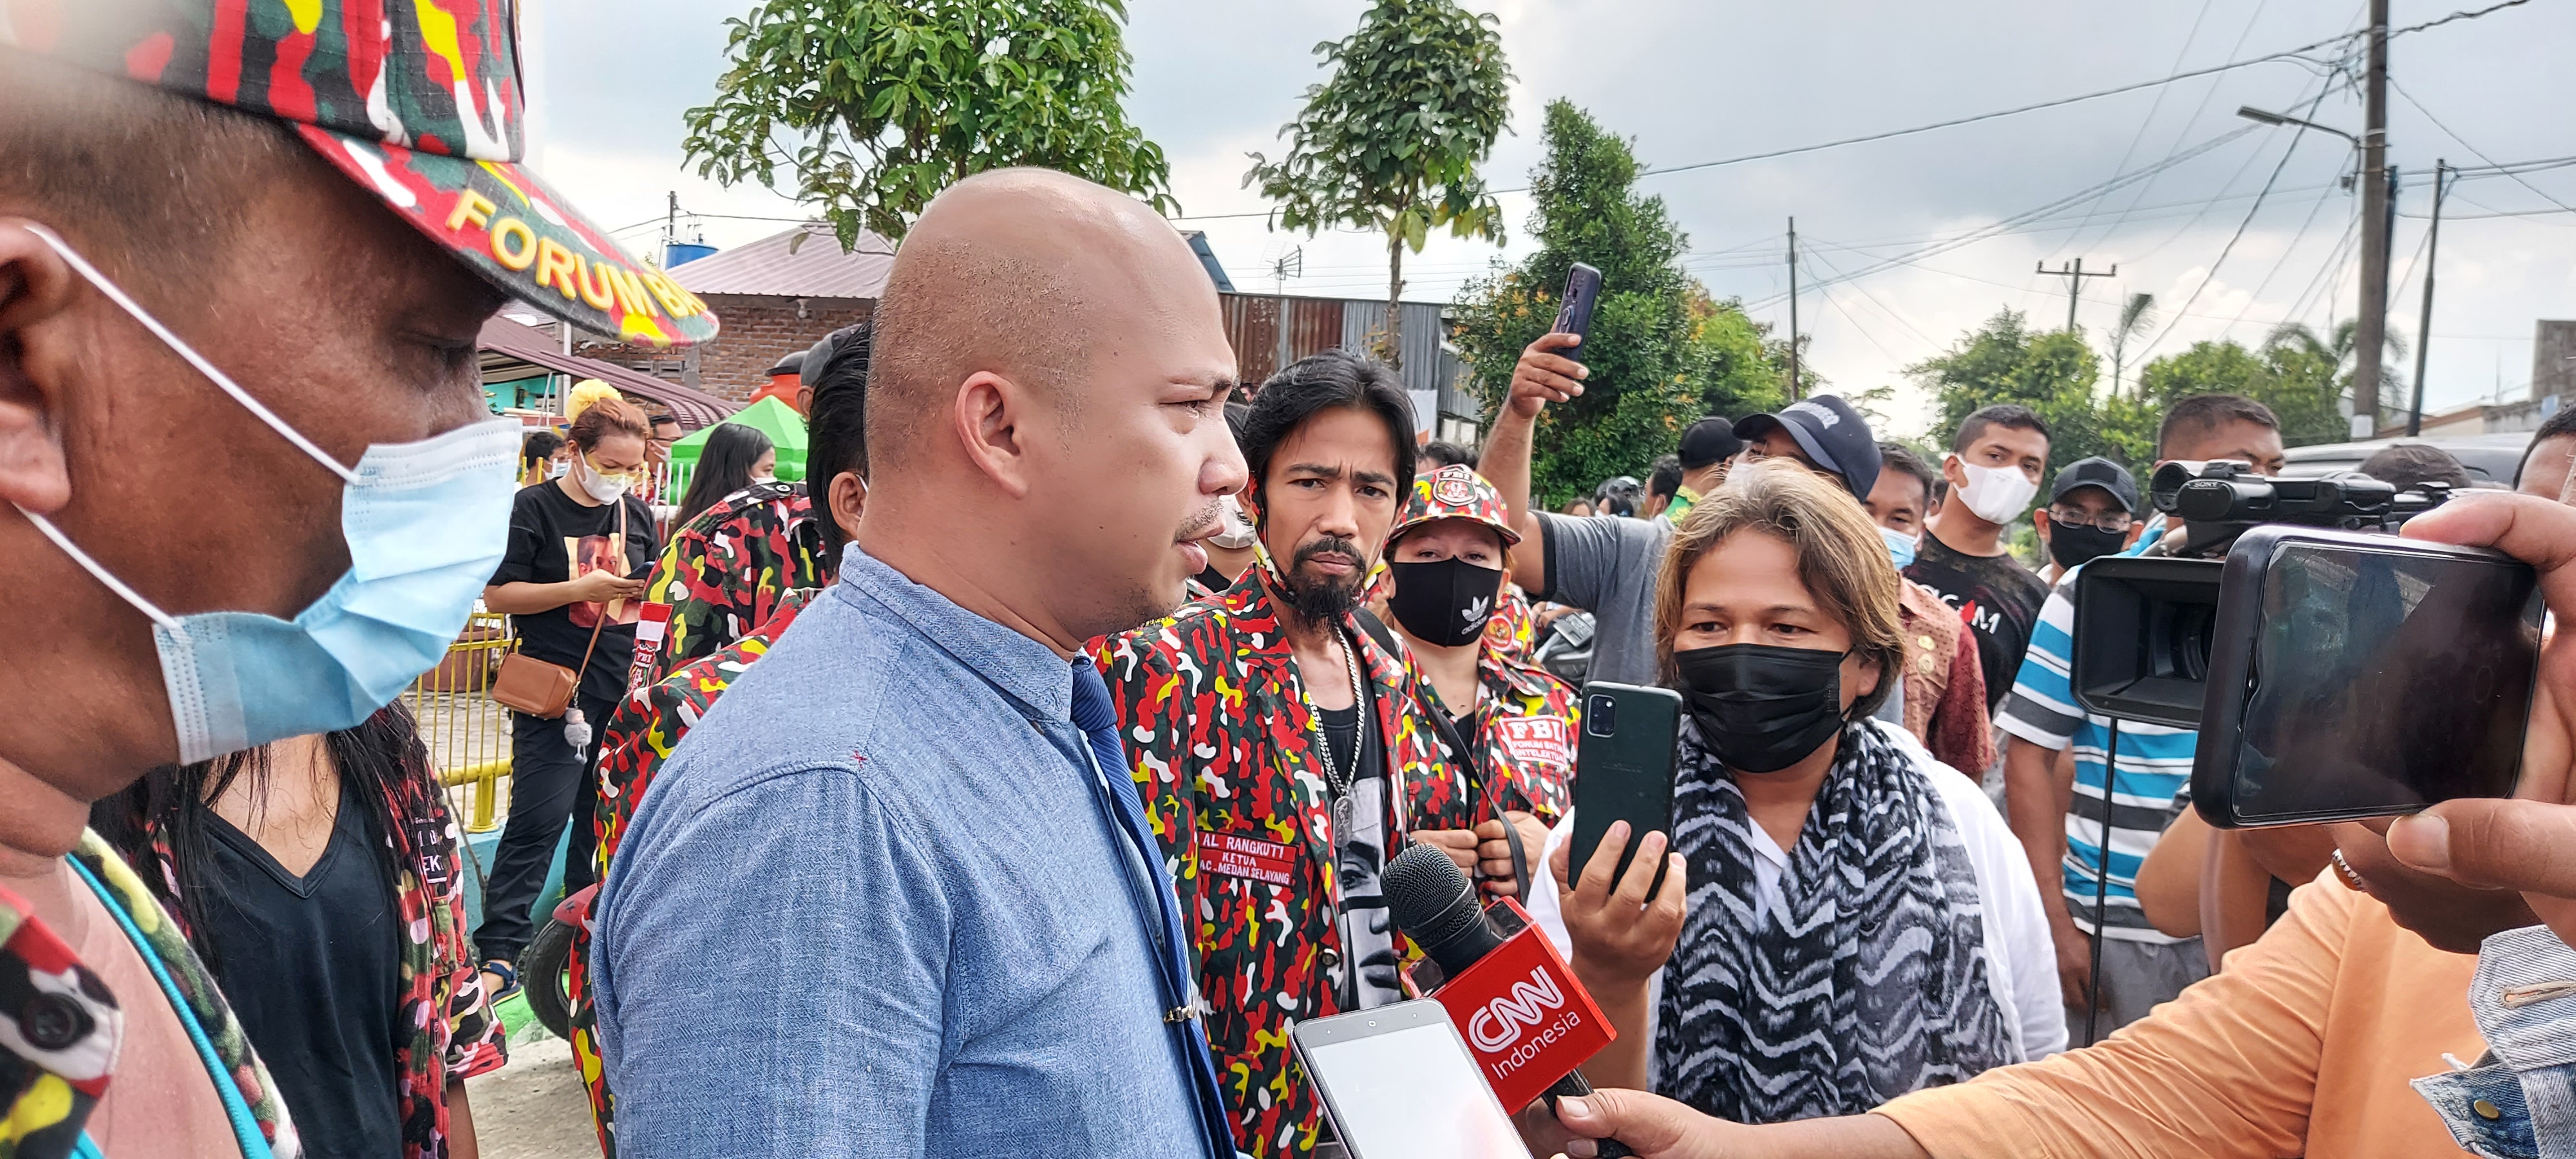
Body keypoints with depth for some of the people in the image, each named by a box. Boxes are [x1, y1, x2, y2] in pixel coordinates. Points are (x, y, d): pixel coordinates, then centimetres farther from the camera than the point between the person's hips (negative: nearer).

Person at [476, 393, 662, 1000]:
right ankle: (500, 948, -3)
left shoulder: (637, 514, 12)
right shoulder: (533, 509, -4)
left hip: (622, 692, 5)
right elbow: (498, 594, -8)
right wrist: (583, 589, -17)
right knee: (539, 819, -9)